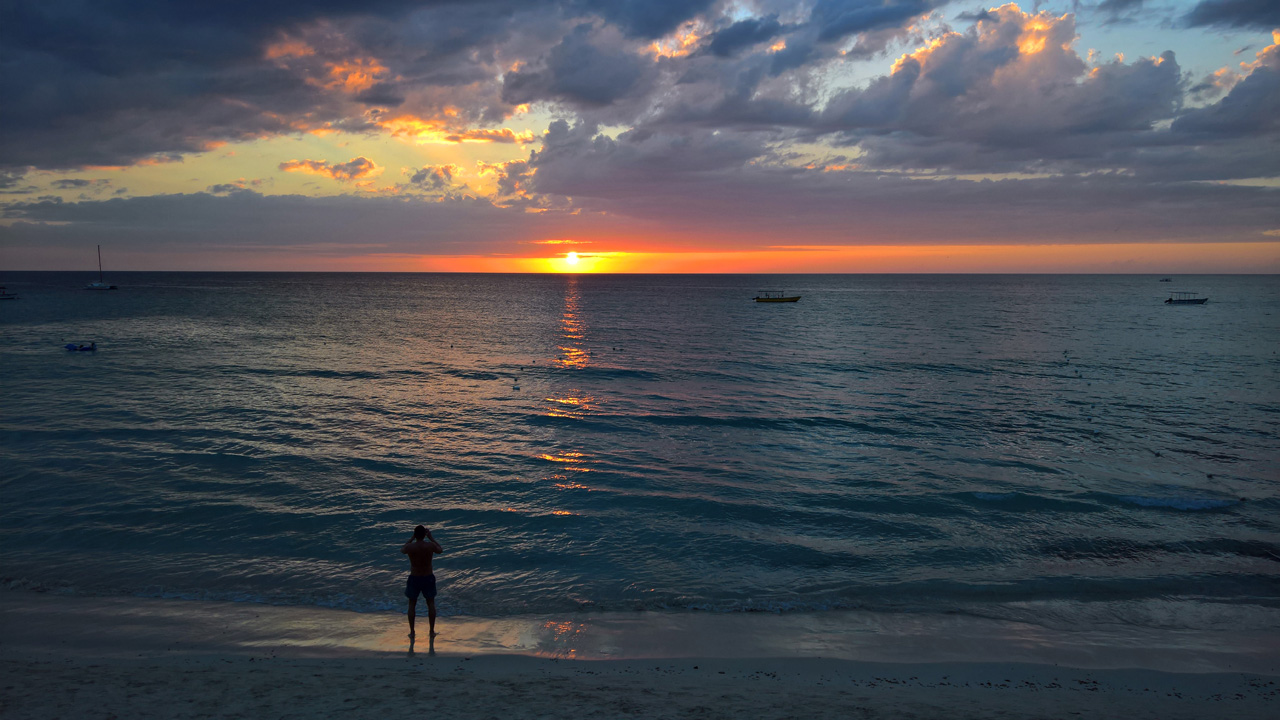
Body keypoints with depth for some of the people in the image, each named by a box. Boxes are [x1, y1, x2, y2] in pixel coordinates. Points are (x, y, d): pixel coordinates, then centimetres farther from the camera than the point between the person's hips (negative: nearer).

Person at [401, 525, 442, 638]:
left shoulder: (410, 547, -17)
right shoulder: (430, 545, -16)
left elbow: (402, 550, 9)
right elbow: (440, 550, 7)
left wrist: (412, 538, 10)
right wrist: (431, 537, 9)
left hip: (414, 578, 0)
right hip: (428, 578, 1)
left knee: (412, 604, 15)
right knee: (431, 604, 14)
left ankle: (411, 631, 20)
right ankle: (432, 631, 18)